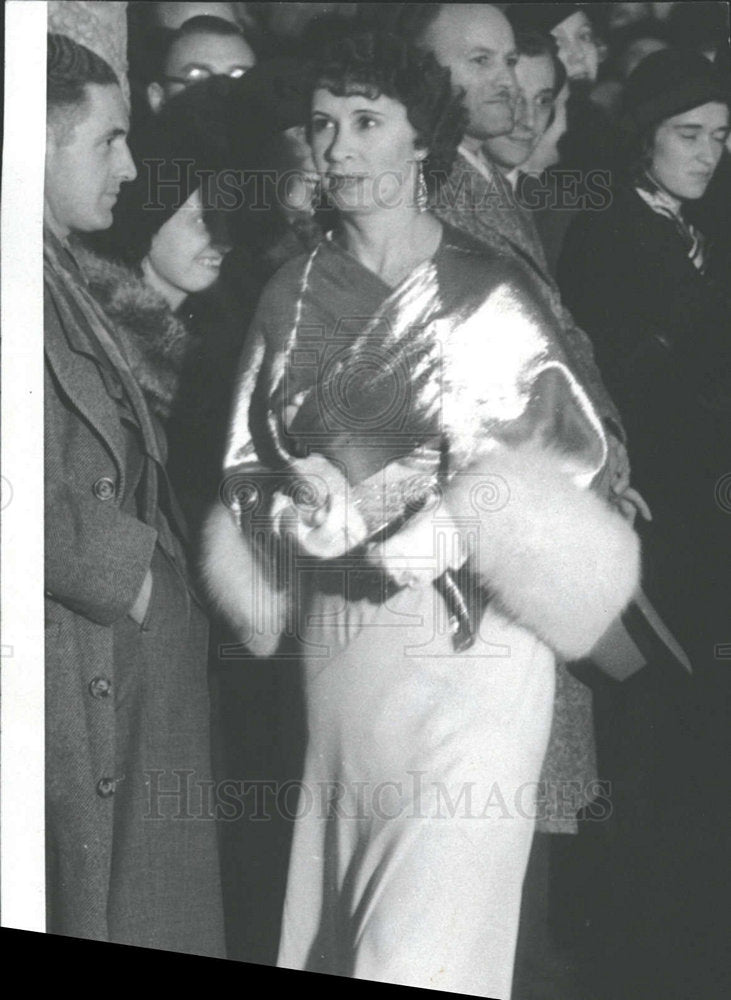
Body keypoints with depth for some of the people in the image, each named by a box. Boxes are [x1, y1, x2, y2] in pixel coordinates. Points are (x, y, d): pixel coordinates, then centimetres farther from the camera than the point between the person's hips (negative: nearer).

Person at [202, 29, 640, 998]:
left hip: (470, 639, -3)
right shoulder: (291, 296, 7)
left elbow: (574, 448, -1)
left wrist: (463, 523, -15)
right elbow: (248, 463, 10)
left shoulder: (490, 291, -2)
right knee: (332, 921, 9)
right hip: (338, 642, 4)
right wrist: (305, 501, -11)